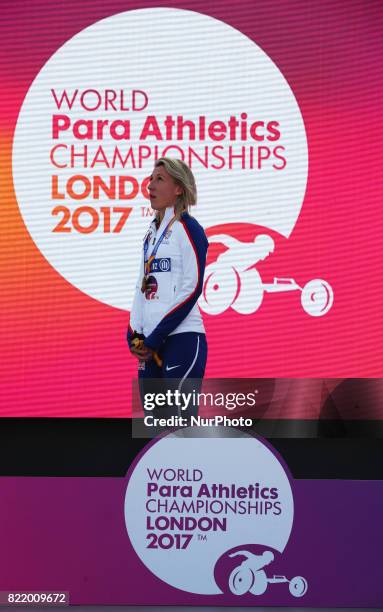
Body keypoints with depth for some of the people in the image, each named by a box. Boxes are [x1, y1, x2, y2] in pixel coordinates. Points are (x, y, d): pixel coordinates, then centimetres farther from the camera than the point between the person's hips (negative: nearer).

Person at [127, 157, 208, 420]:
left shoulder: (188, 229, -5)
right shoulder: (152, 233, 18)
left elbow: (192, 289, -12)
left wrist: (155, 338, -12)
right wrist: (134, 335, 3)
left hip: (182, 339, -8)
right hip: (151, 345, 8)